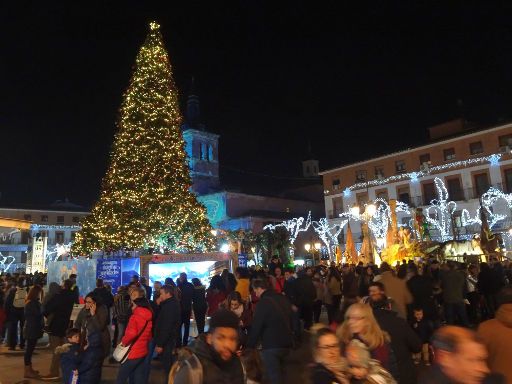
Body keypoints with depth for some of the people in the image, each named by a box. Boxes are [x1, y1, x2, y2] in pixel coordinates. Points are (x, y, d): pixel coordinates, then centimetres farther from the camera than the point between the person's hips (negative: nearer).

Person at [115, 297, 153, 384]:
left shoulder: (135, 317, -16)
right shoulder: (150, 318, 5)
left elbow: (131, 333, -29)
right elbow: (149, 334, 12)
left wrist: (124, 341, -13)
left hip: (133, 352, -7)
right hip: (143, 351, 7)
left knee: (122, 376, 9)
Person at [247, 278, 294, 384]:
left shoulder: (263, 303, -16)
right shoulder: (283, 299, 8)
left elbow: (256, 327, -15)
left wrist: (249, 346, -5)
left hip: (272, 345, -8)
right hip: (286, 343, 8)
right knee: (278, 372, 23)